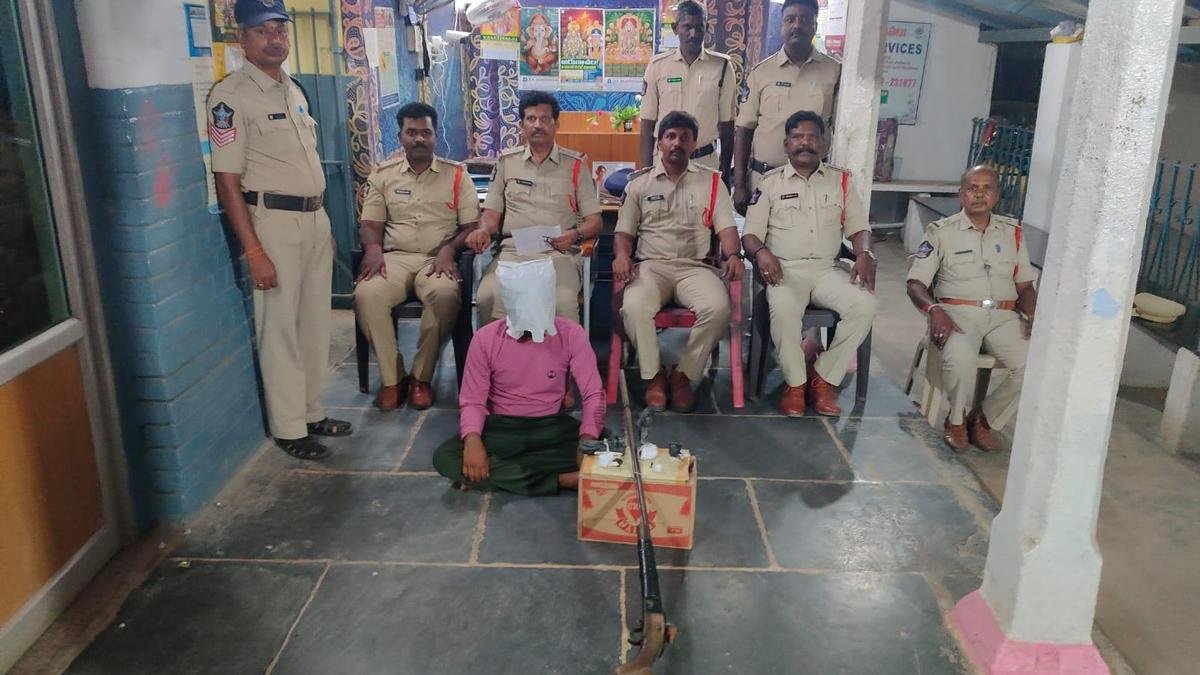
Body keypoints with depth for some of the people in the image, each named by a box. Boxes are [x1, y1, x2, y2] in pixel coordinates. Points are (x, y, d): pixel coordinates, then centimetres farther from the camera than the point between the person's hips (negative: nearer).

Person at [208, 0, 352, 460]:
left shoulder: (294, 90, 14)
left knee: (315, 323, 13)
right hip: (272, 221, -8)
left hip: (315, 219, 8)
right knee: (279, 328, -1)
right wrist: (254, 251, -20)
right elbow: (227, 181, -15)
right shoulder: (231, 96, -11)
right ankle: (288, 429, 11)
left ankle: (312, 413, 26)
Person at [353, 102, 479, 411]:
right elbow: (370, 223, 12)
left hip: (437, 259, -1)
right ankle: (392, 377, -16)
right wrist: (373, 248, -11)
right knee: (366, 294, -32)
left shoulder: (456, 175, 10)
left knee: (445, 295, -37)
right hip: (395, 257, 2)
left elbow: (472, 225, 4)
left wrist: (449, 249, -15)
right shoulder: (382, 175, 15)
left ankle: (421, 376, -19)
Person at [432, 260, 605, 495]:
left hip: (552, 427, 0)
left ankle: (497, 473, -22)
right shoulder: (485, 338, -10)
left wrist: (587, 440, -30)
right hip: (502, 428, 1)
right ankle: (560, 480, -25)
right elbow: (472, 400, -6)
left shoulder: (571, 334, -11)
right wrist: (472, 440, -28)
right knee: (445, 458, -27)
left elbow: (593, 394, -11)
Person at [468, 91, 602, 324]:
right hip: (513, 250, 2)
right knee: (487, 297, -30)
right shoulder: (506, 162, 18)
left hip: (559, 253, -1)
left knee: (563, 303, -34)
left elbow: (594, 221, 8)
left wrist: (575, 235, -14)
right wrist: (483, 230, -6)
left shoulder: (575, 164, 12)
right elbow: (492, 213, 18)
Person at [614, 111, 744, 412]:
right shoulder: (639, 183, 14)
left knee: (718, 308, -32)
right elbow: (624, 231, 11)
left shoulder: (711, 181, 14)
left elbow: (726, 226, 6)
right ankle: (653, 375, -11)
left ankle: (684, 374, -11)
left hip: (695, 266, 1)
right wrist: (622, 255, -12)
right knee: (634, 307, -34)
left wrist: (733, 255, -16)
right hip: (651, 265, 0)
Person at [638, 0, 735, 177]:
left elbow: (726, 124, 5)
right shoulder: (657, 66, 1)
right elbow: (647, 125, 3)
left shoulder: (721, 66, 2)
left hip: (706, 162, 0)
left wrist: (725, 172, 4)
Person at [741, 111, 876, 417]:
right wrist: (761, 252, -20)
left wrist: (864, 254, -9)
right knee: (784, 308, -36)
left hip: (827, 269, 3)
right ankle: (795, 383, -13)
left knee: (864, 305, -26)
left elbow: (858, 227, 14)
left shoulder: (840, 180, 15)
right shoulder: (770, 182, 8)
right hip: (785, 268, -2)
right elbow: (750, 234, 4)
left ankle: (823, 378, -11)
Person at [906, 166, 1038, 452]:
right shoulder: (941, 231, 5)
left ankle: (982, 417, 0)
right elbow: (915, 284, 0)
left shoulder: (1012, 231, 16)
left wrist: (1032, 315, -4)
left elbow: (1025, 286, 17)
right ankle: (956, 419, -6)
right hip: (957, 312, -3)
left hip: (1003, 316, 4)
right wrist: (935, 310, -20)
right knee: (960, 356, -36)